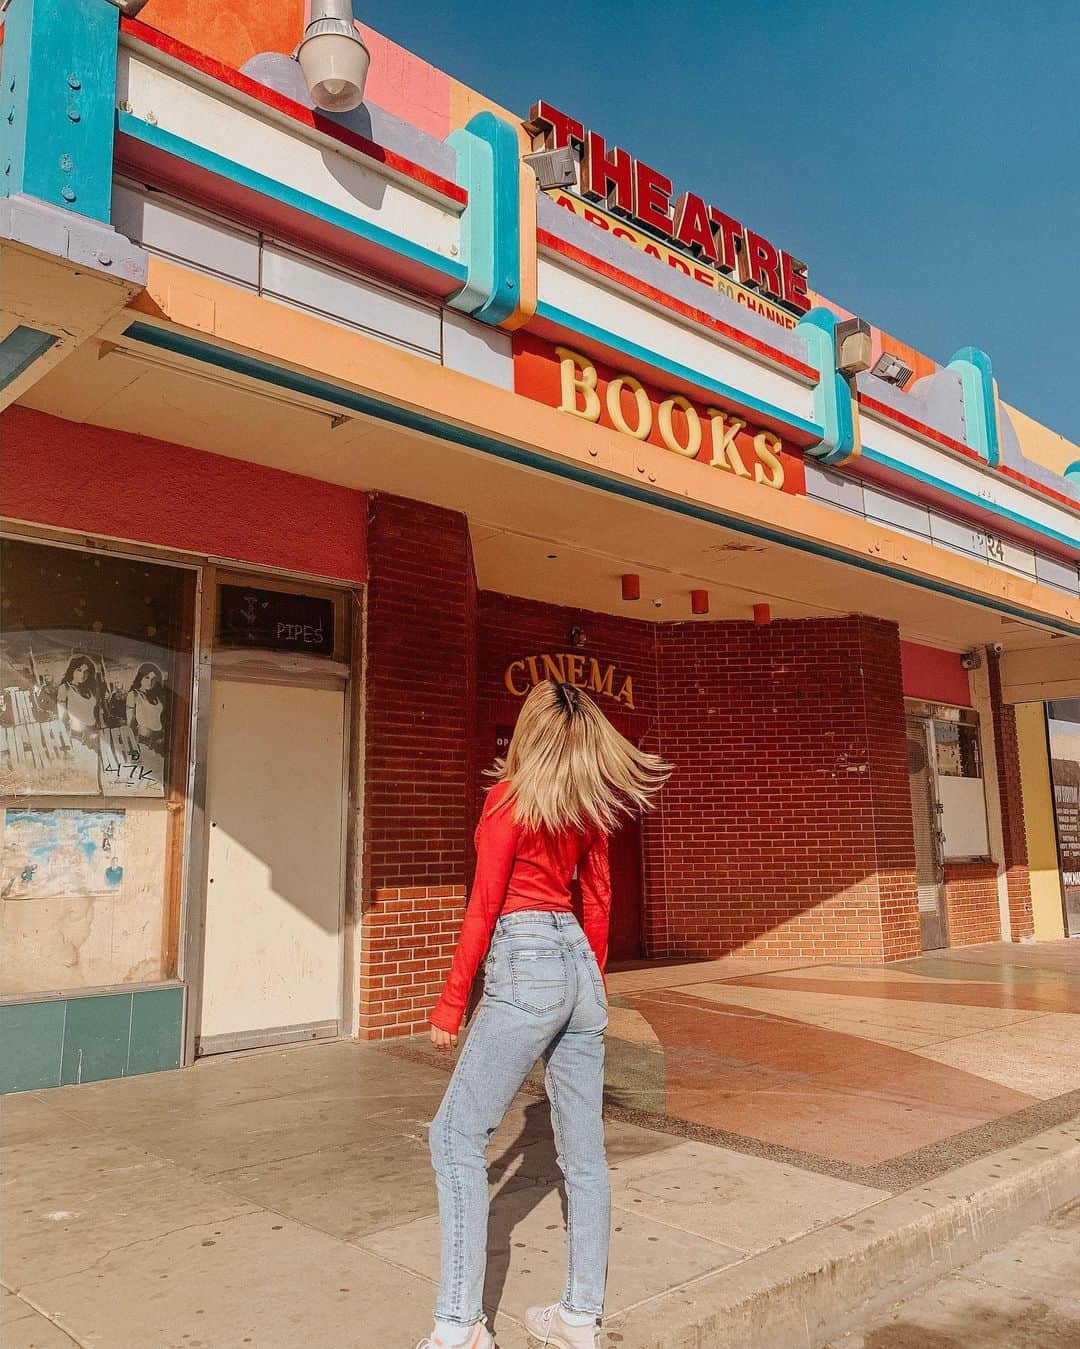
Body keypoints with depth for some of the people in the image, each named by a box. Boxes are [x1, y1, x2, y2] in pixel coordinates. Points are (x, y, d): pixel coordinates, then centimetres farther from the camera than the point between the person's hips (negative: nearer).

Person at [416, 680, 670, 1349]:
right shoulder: (593, 806, 10)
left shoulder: (510, 797, -8)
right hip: (579, 967, 8)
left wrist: (451, 1004, -4)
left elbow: (484, 907, -9)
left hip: (525, 964, -7)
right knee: (584, 1148, 11)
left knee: (458, 1135, 1)